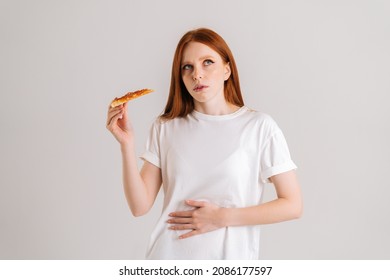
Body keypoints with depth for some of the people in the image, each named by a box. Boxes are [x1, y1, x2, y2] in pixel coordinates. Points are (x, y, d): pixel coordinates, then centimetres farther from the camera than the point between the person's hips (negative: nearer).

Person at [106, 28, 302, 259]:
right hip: (168, 255, 2)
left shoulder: (260, 127, -9)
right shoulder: (165, 128, -2)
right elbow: (140, 206, -5)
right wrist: (127, 143, -15)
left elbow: (292, 206, -8)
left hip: (229, 257, -1)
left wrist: (221, 218, -13)